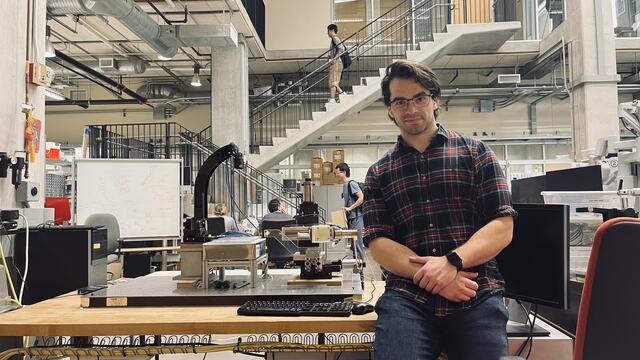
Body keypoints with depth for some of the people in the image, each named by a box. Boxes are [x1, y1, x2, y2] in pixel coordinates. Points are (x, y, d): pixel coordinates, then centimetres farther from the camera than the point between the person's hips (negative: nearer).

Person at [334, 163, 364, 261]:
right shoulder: (345, 185, 15)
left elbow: (361, 198, -20)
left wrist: (350, 208, -21)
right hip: (351, 218, 10)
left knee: (357, 241, -6)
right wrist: (345, 210, 13)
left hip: (356, 217, -9)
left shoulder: (352, 184, -12)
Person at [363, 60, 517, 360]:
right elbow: (377, 242, 3)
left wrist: (452, 262, -14)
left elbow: (502, 227, 2)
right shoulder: (379, 173, 13)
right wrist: (429, 274, -13)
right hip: (407, 297, 0)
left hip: (477, 296, 1)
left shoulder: (474, 152, 10)